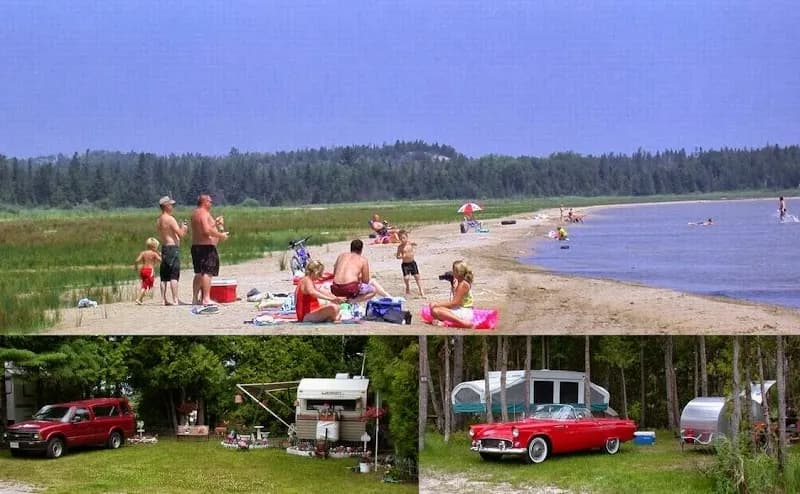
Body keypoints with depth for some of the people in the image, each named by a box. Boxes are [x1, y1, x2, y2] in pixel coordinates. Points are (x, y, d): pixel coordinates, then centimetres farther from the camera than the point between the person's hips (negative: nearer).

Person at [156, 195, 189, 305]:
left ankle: (164, 299, 10)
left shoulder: (158, 221, 15)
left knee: (164, 276, 9)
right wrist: (183, 228, 5)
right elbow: (180, 234, -16)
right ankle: (175, 300, -12)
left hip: (164, 247, 9)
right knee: (174, 276, -9)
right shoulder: (170, 219, -12)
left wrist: (182, 230, 21)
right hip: (173, 248, -9)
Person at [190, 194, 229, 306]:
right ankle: (206, 299, -16)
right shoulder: (204, 213, -13)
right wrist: (220, 235, -14)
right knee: (207, 273, -11)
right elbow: (207, 230, -24)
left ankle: (195, 298, 17)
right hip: (206, 246, -10)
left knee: (199, 273, 15)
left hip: (196, 246, 10)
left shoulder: (195, 213, 17)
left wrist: (214, 222, 20)